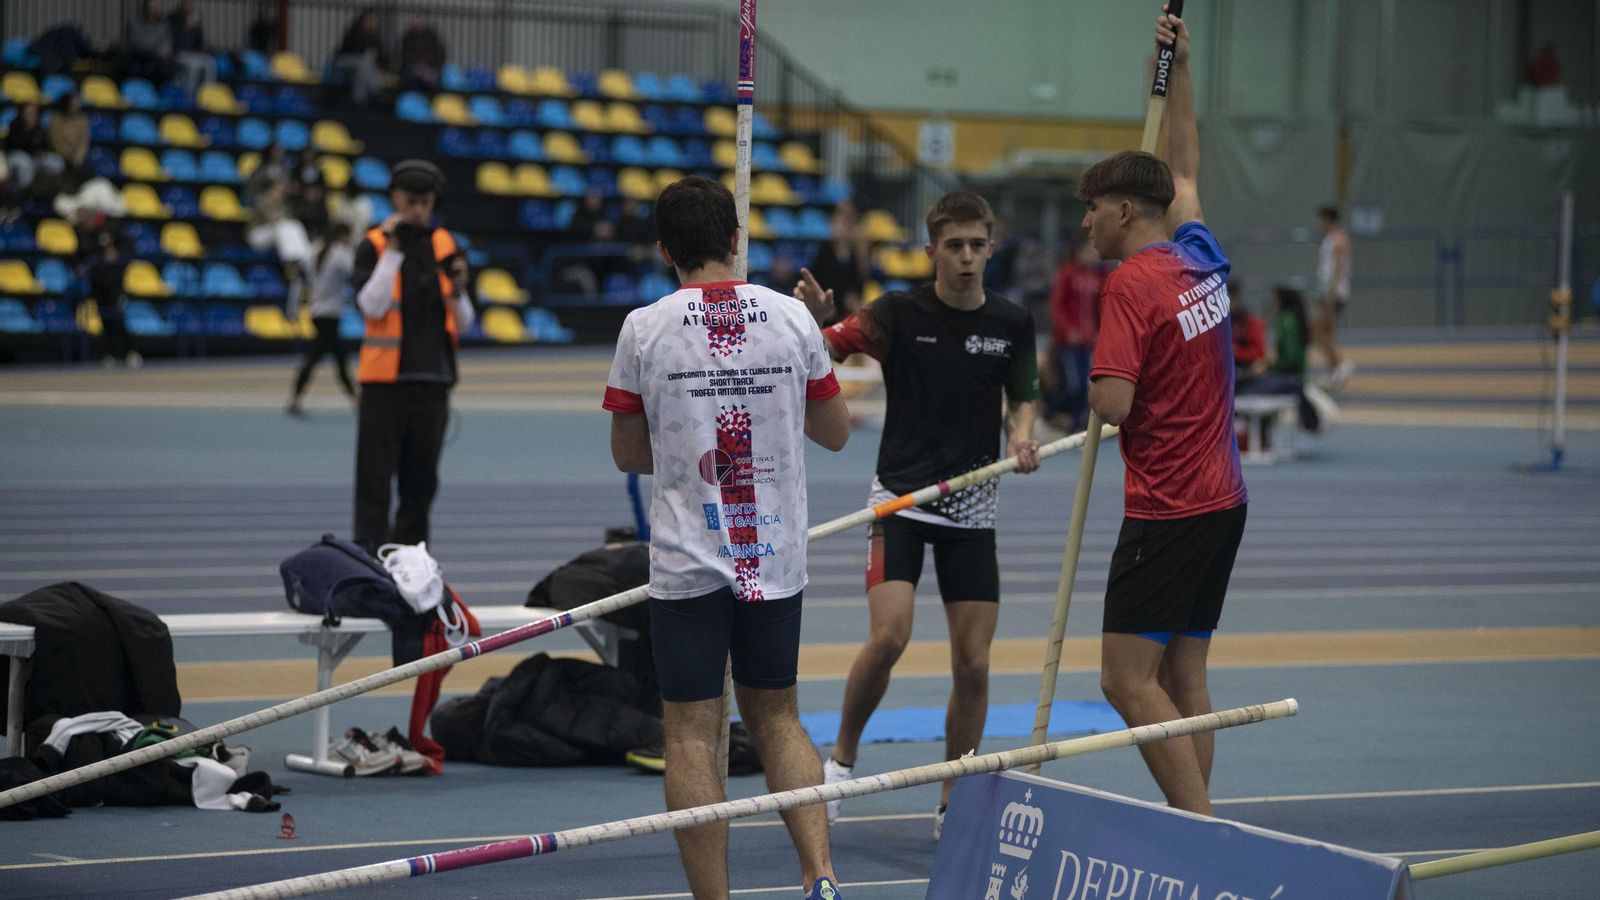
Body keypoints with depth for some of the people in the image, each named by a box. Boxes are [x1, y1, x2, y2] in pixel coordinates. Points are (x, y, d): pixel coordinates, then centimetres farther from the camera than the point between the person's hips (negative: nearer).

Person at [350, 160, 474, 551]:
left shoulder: (443, 245, 10)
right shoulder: (374, 246, -1)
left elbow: (463, 323, 11)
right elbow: (372, 305, -16)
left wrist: (457, 290, -9)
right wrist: (393, 251, -15)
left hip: (433, 378, 4)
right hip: (385, 377, -4)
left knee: (422, 479, 9)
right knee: (376, 474, -7)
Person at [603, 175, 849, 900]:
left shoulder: (644, 328, -6)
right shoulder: (792, 318, 0)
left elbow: (629, 454, 4)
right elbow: (836, 432, 11)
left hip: (688, 561, -3)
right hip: (776, 556, 3)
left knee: (692, 734, 2)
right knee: (776, 716, 17)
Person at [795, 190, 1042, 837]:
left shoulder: (1012, 323, 2)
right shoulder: (900, 312, -8)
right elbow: (825, 349, -20)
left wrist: (1021, 438, -7)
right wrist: (812, 320, -42)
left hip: (972, 511, 3)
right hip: (900, 498, -3)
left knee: (973, 663, 0)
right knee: (888, 637, -19)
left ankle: (953, 803, 15)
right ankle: (841, 757, 6)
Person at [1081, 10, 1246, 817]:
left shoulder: (1132, 283, -15)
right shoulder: (1202, 258, 8)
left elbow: (1110, 406, -21)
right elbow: (1184, 167, 26)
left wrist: (1095, 381, 1)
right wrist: (1178, 68, 30)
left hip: (1167, 509, -9)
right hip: (1222, 499, 9)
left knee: (1128, 679, -8)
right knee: (1183, 674, 11)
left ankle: (1201, 829, -14)